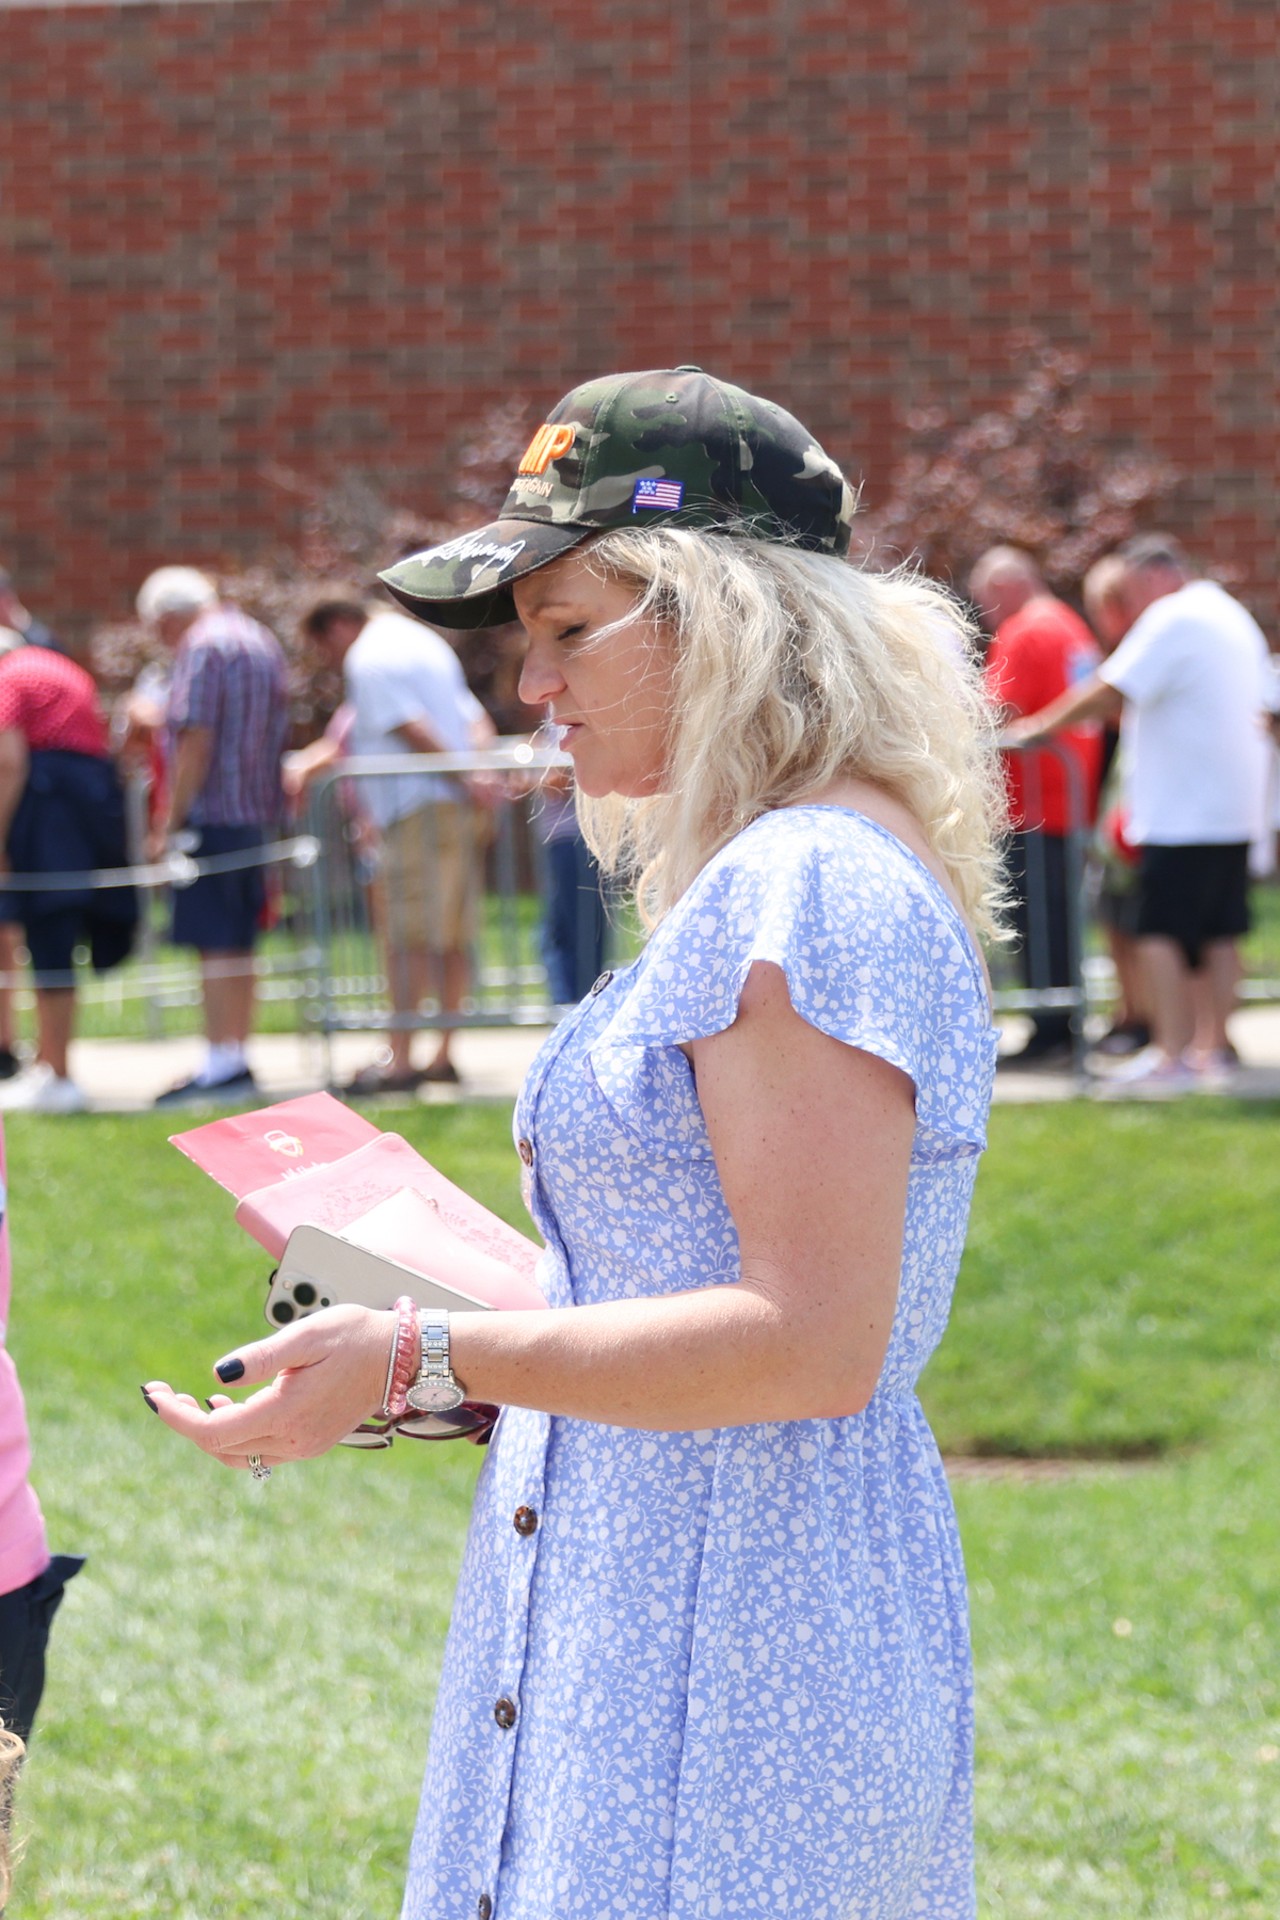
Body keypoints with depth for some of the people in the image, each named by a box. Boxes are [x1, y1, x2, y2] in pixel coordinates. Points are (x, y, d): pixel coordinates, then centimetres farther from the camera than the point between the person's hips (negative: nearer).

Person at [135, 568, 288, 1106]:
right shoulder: (262, 641, 18)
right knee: (238, 946, 12)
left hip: (213, 816, -9)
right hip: (259, 815, 9)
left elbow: (197, 742, -18)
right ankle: (237, 1059, 14)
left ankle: (221, 1067, -12)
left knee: (215, 944, -9)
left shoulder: (202, 647, -10)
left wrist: (171, 822, -16)